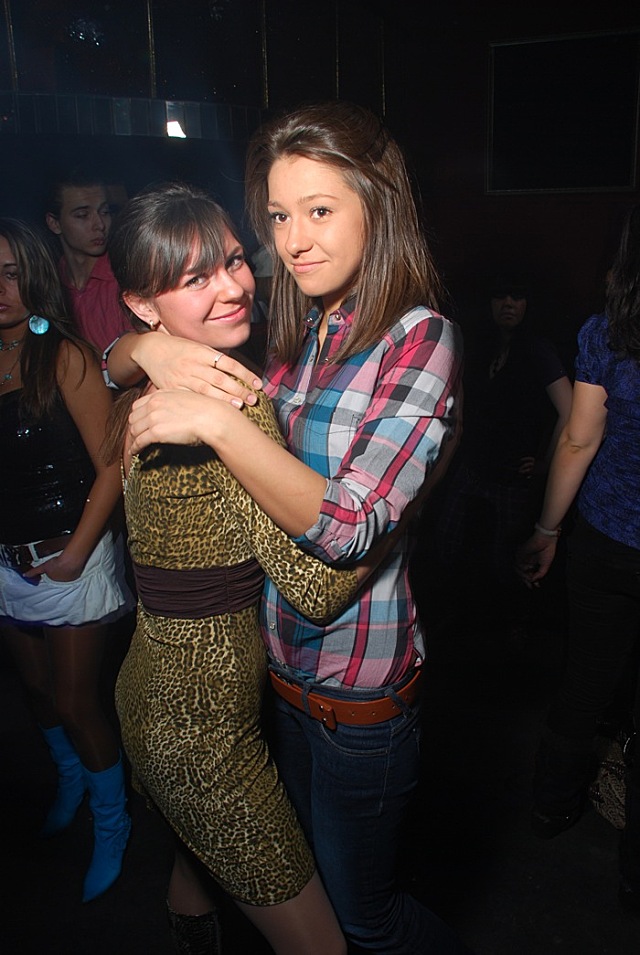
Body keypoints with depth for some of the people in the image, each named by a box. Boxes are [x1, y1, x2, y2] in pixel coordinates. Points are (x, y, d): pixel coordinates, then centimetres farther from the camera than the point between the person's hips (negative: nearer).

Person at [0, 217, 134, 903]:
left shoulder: (64, 357, -13)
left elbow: (111, 465, -16)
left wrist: (74, 555, -13)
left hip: (69, 561, -5)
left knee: (75, 702, 6)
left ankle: (111, 824, 30)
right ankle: (69, 781, 49)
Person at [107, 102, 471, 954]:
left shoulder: (419, 339, -17)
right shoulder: (286, 330, 1)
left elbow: (349, 527, -27)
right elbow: (111, 368, 7)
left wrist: (217, 420, -30)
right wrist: (150, 349, -16)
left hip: (360, 681, -6)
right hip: (278, 660, 7)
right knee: (308, 872, 29)